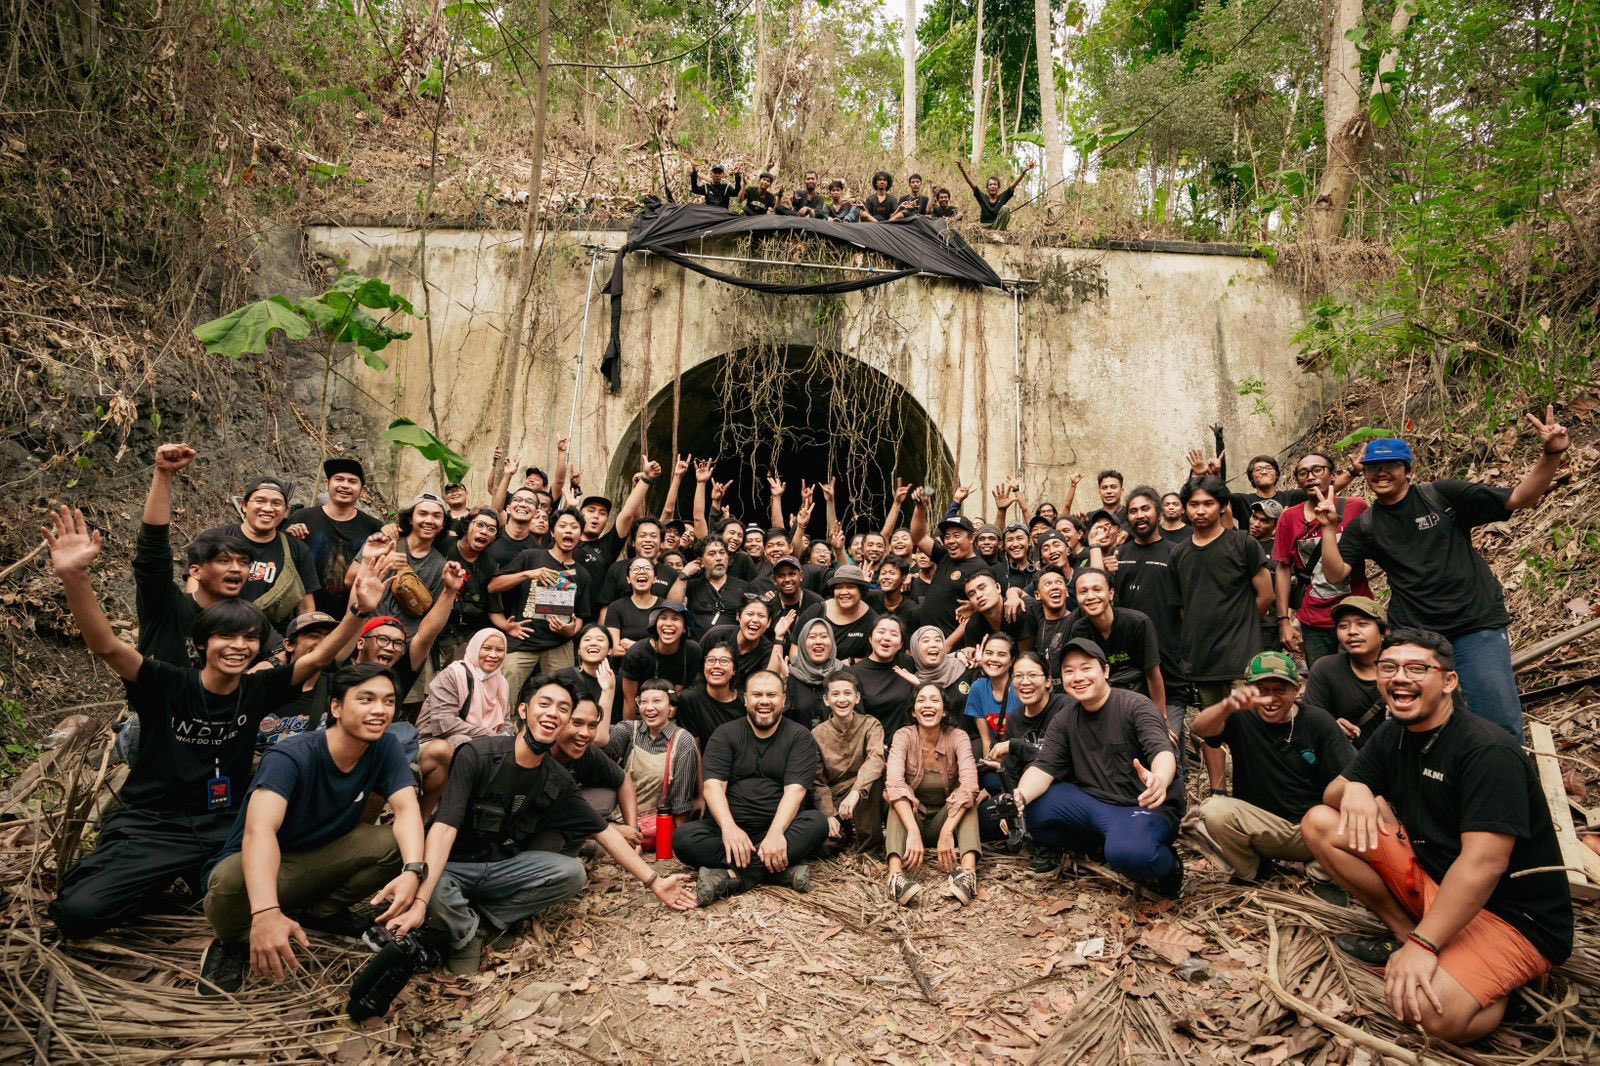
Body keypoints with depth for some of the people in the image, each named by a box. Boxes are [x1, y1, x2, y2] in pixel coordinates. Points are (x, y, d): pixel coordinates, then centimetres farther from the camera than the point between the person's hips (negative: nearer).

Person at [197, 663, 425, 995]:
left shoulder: (385, 749, -11)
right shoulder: (291, 757, -27)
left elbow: (407, 809, -22)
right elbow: (259, 829, -42)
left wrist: (412, 870, -44)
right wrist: (266, 912, -58)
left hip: (323, 859, 4)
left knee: (396, 843, -22)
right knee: (231, 881, -38)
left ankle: (322, 911, 5)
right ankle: (235, 941, -2)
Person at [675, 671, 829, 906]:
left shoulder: (800, 737, 3)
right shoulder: (724, 735, 6)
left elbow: (795, 789, -10)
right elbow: (713, 786, -8)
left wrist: (776, 832, -28)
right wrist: (729, 827, -27)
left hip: (779, 829, 0)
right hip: (731, 828, 1)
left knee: (817, 822, -28)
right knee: (683, 838, -26)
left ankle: (734, 876, -32)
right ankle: (784, 868, -31)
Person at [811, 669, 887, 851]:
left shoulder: (870, 725, -7)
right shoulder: (817, 734, -3)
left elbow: (875, 759, -27)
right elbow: (818, 781, -4)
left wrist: (855, 793, -43)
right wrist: (829, 816, -20)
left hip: (865, 801, -1)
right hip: (833, 800, 1)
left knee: (874, 776, -33)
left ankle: (867, 837, -17)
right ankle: (844, 833, 5)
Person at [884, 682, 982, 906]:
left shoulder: (957, 737, -13)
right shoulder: (904, 736, -15)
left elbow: (969, 784, -29)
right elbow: (894, 783, -31)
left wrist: (947, 831, -41)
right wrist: (913, 832, -45)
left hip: (947, 818, 1)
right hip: (910, 818, -1)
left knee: (968, 795, -26)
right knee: (897, 794, -30)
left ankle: (968, 872, -45)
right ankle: (896, 876, -48)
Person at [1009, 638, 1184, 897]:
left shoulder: (1136, 707, -14)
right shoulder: (1063, 720, 3)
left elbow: (1162, 750, -30)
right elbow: (1044, 767, -6)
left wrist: (1160, 780, -56)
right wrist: (1020, 796, -30)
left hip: (1145, 806, -5)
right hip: (1093, 802, 6)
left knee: (1128, 852, -36)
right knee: (1033, 808, -16)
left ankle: (1168, 865, -1)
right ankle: (1104, 845, 3)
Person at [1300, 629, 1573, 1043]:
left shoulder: (1489, 752, -22)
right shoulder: (1391, 736, 3)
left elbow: (1483, 863, -29)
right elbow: (1331, 793, 7)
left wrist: (1423, 945, -31)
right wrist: (1352, 788, -18)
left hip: (1514, 916, -7)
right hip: (1430, 876, 7)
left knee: (1427, 1008, -32)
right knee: (1320, 822, -5)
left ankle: (1478, 974, 1)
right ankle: (1403, 934, 1)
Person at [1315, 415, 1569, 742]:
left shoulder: (1441, 495, -2)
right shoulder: (1364, 527, 5)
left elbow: (1519, 498, -6)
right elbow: (1335, 573, -4)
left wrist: (1551, 455, -22)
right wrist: (1329, 528, -15)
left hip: (1477, 625, -2)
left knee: (1500, 726, 0)